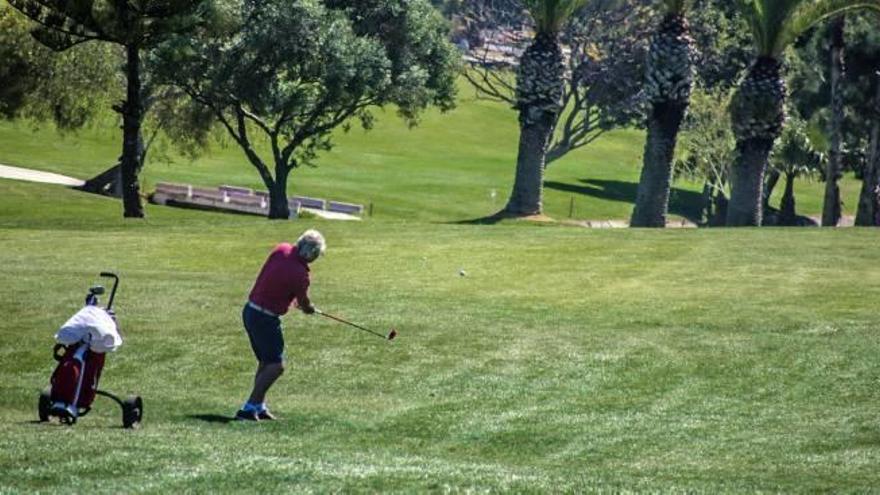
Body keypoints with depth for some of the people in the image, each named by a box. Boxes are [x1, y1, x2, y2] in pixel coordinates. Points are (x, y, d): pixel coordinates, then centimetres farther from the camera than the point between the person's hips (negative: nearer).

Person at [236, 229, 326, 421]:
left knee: (266, 362, 18)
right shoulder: (300, 274, -22)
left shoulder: (281, 250, -3)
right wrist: (310, 308, 22)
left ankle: (258, 407, 20)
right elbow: (306, 306, -3)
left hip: (250, 310, 9)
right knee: (276, 365, -6)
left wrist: (298, 302, 14)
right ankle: (249, 408, -13)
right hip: (265, 318, -9)